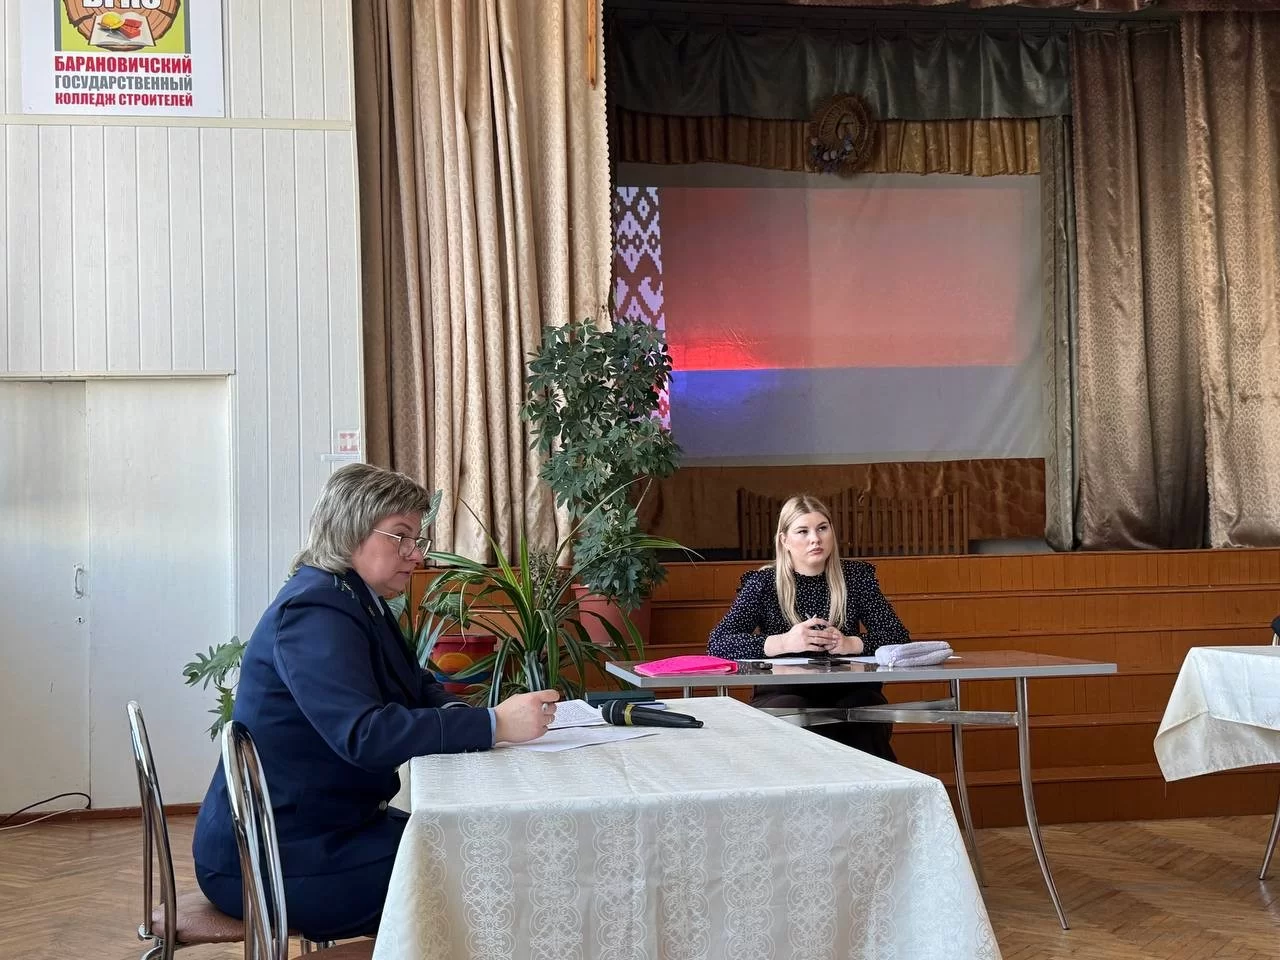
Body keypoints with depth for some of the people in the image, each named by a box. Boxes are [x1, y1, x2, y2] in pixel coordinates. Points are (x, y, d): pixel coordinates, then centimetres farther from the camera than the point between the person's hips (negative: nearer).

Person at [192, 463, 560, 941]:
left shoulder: (356, 599, 9)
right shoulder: (315, 613, -22)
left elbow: (417, 685, 15)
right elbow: (365, 735, -33)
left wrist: (460, 715, -8)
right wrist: (492, 724, -33)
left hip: (324, 826, 10)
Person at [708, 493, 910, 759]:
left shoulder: (856, 576, 9)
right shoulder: (762, 583, 2)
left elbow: (899, 636, 3)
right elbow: (717, 643, -9)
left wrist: (850, 644, -17)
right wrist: (783, 642, -23)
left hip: (847, 693, 2)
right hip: (783, 693, -2)